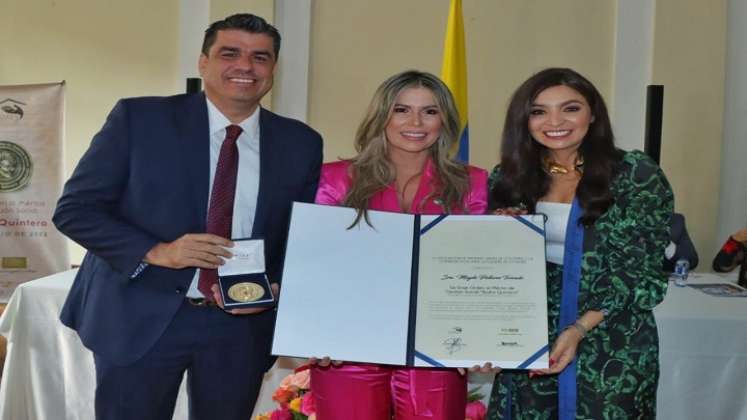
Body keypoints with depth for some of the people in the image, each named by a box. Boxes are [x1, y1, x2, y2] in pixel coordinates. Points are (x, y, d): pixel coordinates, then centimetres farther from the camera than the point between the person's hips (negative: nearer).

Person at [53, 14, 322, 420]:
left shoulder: (300, 142, 2)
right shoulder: (138, 118, -5)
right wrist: (157, 252, -19)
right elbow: (74, 209, -5)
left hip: (242, 324, 3)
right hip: (140, 318, -2)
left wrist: (275, 289, -11)